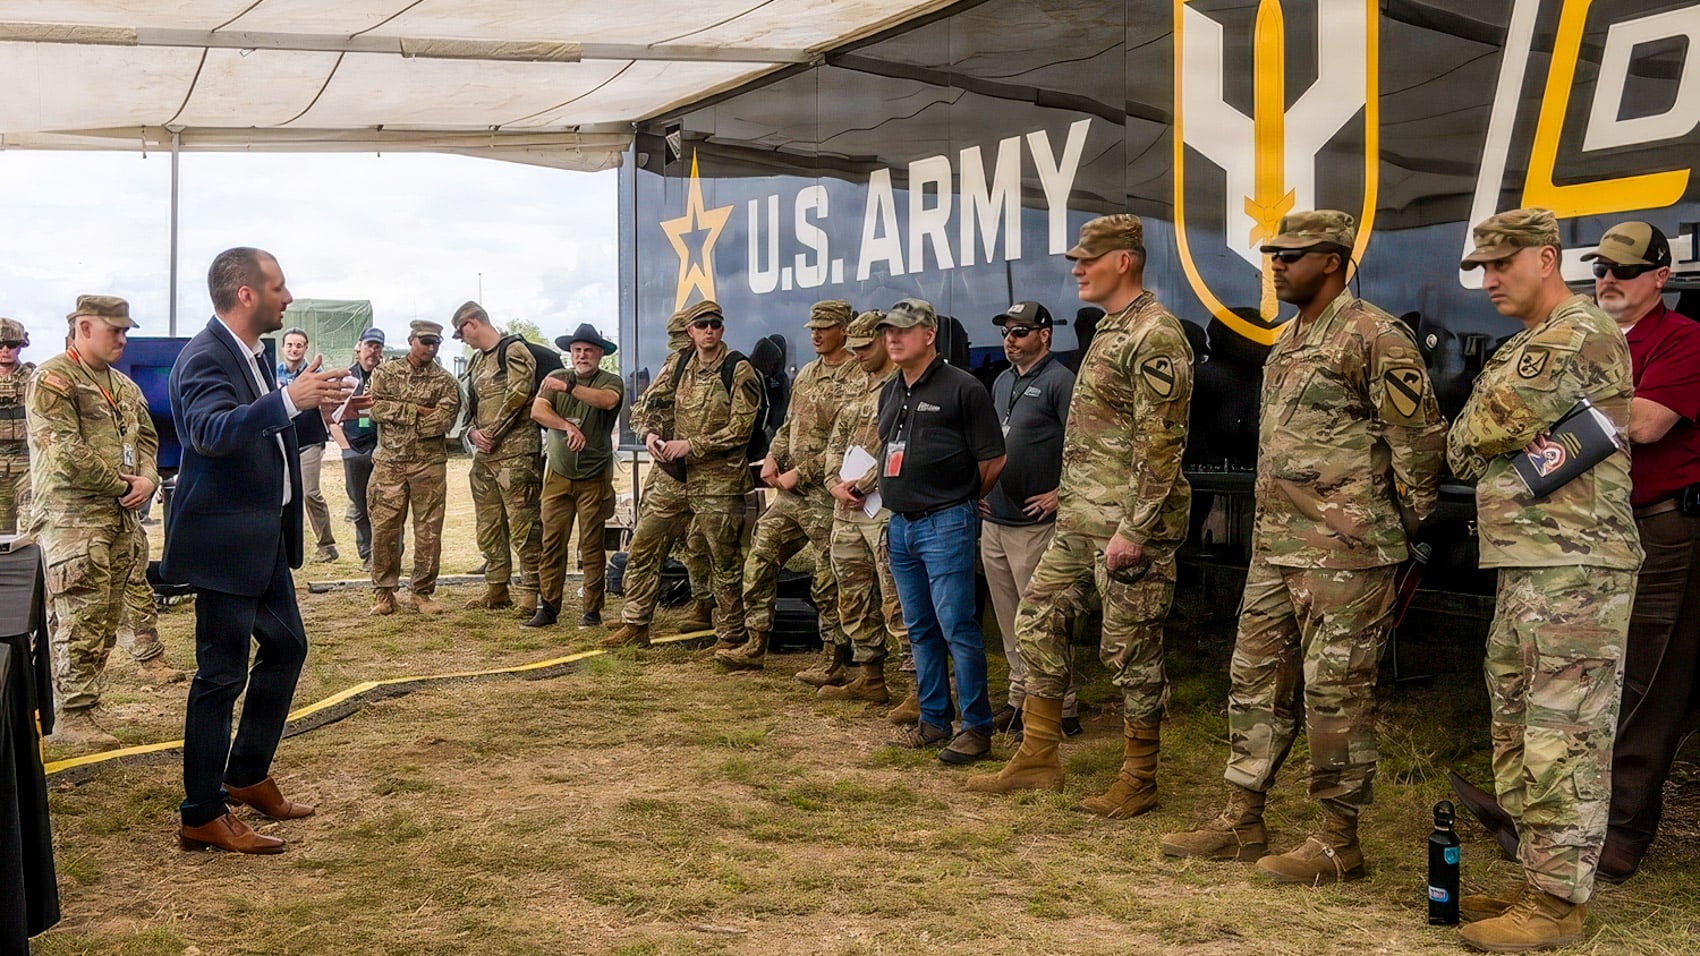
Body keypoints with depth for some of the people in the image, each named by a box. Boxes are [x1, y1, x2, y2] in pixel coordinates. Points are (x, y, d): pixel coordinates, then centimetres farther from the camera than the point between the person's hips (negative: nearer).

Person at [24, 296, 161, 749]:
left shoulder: (124, 386, 18)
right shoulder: (53, 379, -8)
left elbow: (146, 437, 20)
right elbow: (65, 451, -17)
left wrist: (147, 479, -2)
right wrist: (121, 484, -11)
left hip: (121, 517, 8)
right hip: (73, 518, -8)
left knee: (107, 617, 10)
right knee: (82, 618, -8)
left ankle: (84, 704, 19)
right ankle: (74, 716, -2)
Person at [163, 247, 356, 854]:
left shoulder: (249, 354, 11)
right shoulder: (205, 358, -18)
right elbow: (211, 433, -36)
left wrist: (321, 413, 9)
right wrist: (290, 399, -47)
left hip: (264, 537, 10)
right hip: (224, 541, -10)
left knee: (285, 647, 18)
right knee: (222, 674, -3)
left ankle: (247, 776, 32)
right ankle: (202, 818, 8)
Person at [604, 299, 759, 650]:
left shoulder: (739, 371, -8)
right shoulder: (681, 366, 10)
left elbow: (739, 430, -14)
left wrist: (691, 445, -16)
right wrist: (650, 434, 2)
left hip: (719, 482, -6)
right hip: (675, 476, 6)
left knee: (724, 563, 2)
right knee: (643, 545, 6)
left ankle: (730, 637, 15)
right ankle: (635, 626, 17)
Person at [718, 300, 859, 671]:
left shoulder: (856, 378, -12)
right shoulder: (807, 374, 16)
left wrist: (801, 473, -16)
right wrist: (772, 458, 5)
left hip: (825, 493, -9)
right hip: (789, 491, 9)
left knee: (828, 579, -1)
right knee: (760, 557, 8)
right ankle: (754, 646, 17)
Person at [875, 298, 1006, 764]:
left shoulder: (962, 388, -9)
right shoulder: (890, 392, 14)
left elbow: (994, 460, -7)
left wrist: (961, 500, 4)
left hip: (945, 525, -8)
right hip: (899, 525, 8)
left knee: (957, 628, -6)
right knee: (920, 629, 13)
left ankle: (977, 727, 3)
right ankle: (933, 719, 23)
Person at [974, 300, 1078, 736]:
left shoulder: (1058, 381, -10)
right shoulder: (1002, 382, 17)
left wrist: (1060, 493, -16)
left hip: (1034, 524, -8)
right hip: (993, 521, 8)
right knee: (1009, 620, 13)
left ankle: (1062, 706, 2)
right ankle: (1020, 697, 22)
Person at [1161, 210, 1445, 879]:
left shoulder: (1374, 337, -12)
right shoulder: (1286, 341, 17)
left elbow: (1419, 436, -11)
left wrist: (1404, 523, -3)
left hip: (1344, 551, -9)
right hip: (1275, 546, 10)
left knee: (1336, 691, -2)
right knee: (1256, 678, 13)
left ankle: (1338, 841, 10)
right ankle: (1242, 822, 22)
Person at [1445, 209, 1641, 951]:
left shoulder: (1579, 336, -12)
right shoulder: (1528, 346, 20)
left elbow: (1472, 437, -17)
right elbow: (1466, 453, 18)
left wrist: (1471, 442, 4)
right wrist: (1486, 448, -3)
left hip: (1575, 570, -10)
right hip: (1525, 567, 10)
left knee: (1564, 738, -5)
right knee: (1518, 731, 14)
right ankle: (1538, 879, 25)